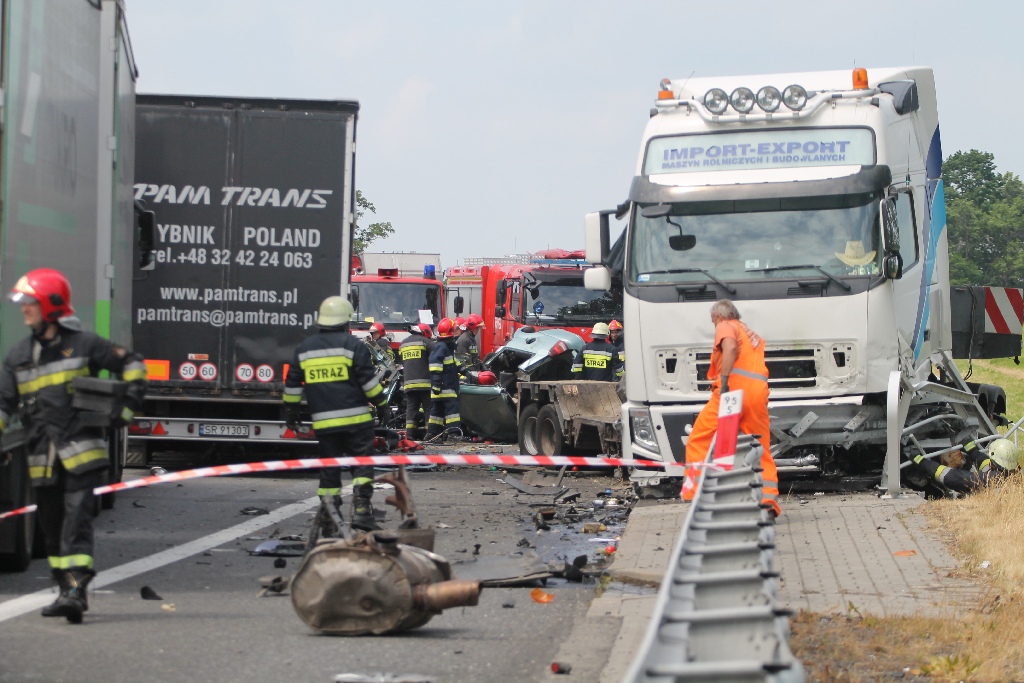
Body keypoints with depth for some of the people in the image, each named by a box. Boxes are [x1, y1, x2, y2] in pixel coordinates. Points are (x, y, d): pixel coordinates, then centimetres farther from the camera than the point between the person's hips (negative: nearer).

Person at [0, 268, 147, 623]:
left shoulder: (83, 344, -1)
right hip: (42, 460, 5)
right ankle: (68, 590, 20)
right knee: (52, 528, 10)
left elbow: (132, 364, 7)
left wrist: (129, 407, 0)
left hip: (82, 453, -5)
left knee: (77, 522, -14)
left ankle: (76, 589, -20)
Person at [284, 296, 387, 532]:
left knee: (329, 468, 11)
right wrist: (381, 404, 5)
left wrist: (292, 410, 25)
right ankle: (361, 509, -12)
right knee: (362, 463, 0)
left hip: (323, 422, 4)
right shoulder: (352, 345, -4)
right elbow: (368, 380, -6)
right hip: (355, 418, -4)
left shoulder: (304, 347, 10)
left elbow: (292, 384, 14)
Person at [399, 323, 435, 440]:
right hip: (424, 382, -5)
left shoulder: (403, 344, 18)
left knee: (411, 407, 6)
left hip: (408, 382, 5)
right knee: (428, 408, -2)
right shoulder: (425, 341, -2)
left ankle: (410, 432, -2)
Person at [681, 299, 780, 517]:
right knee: (761, 448, 11)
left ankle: (696, 492, -7)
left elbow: (730, 347, -11)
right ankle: (768, 497, 0)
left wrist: (723, 380, -19)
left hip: (734, 387, -6)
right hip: (758, 392, 7)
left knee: (699, 440, 1)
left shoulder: (725, 326, 10)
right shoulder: (752, 334, 34)